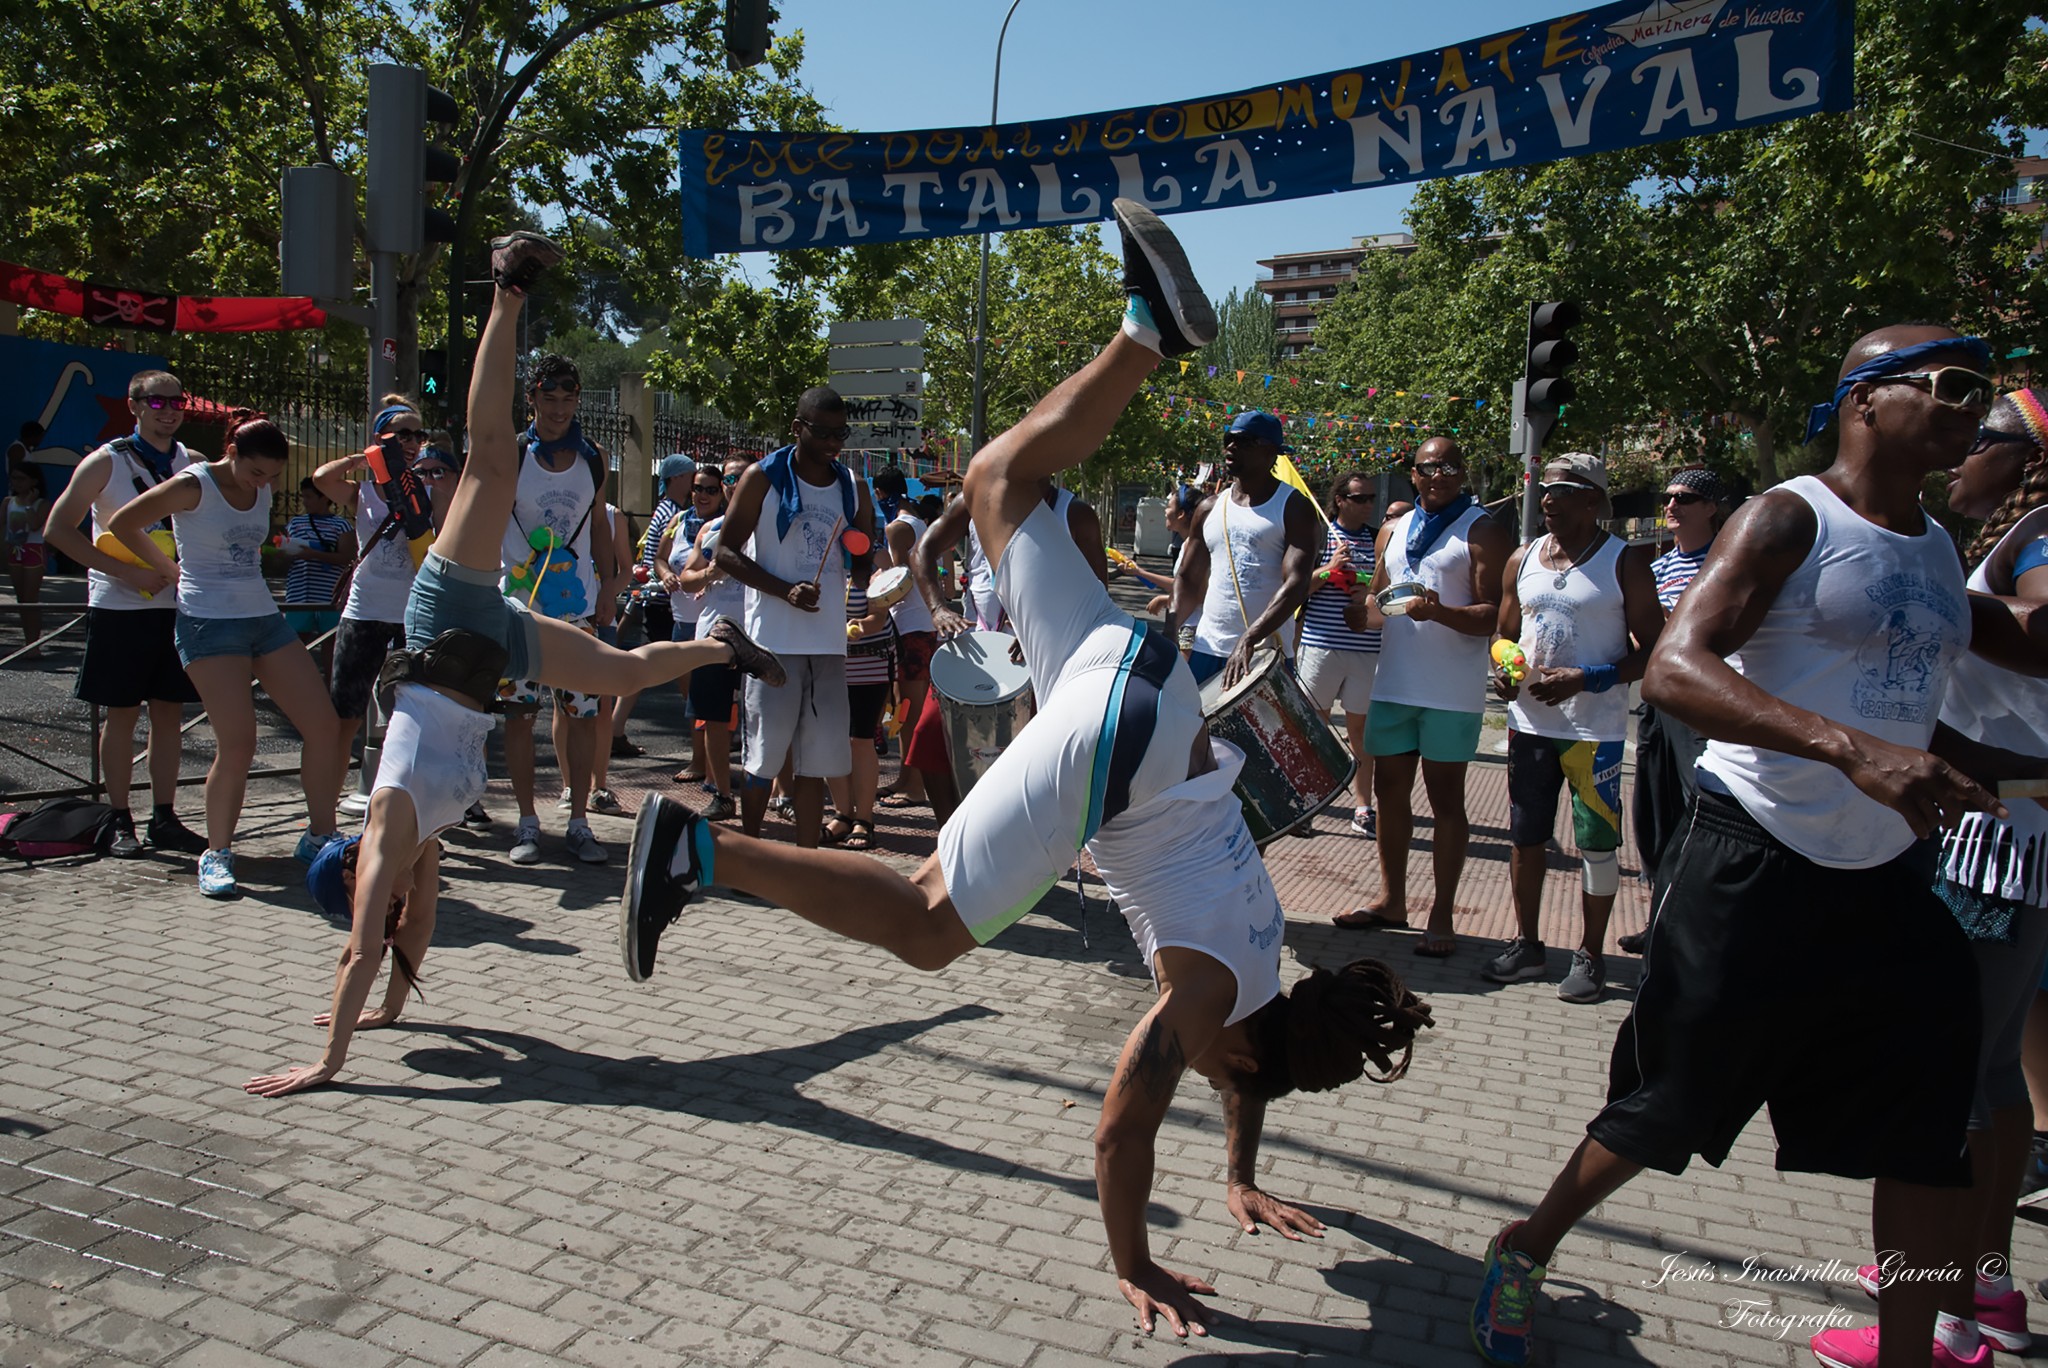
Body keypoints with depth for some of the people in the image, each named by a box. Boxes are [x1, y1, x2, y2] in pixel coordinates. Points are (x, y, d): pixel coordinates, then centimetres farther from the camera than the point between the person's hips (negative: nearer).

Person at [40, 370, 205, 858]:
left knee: (169, 712, 6)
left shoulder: (192, 464, 7)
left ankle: (163, 819, 13)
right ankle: (121, 823, 11)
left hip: (175, 605, 4)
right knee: (122, 713, 2)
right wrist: (126, 572, -15)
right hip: (119, 607, -3)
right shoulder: (107, 462, -4)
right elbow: (57, 529, -7)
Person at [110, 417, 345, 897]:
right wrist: (170, 569, 4)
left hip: (265, 618, 7)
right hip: (210, 623, -6)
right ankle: (217, 853, 4)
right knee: (237, 744, -13)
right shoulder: (194, 486, -8)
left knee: (324, 727, -1)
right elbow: (122, 524, -2)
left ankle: (319, 836, 13)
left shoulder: (263, 490, 9)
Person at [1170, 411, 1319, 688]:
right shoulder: (1210, 508, 11)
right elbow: (1188, 578, 15)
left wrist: (1249, 640, -28)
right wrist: (1171, 624, -5)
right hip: (1207, 648, 4)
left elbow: (1296, 584, -16)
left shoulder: (1294, 508, -4)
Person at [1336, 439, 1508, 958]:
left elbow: (1494, 616, -12)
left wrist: (1440, 611, -28)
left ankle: (1442, 914, 9)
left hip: (1452, 692, -6)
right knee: (1389, 788, 11)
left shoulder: (1482, 532, -4)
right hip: (1393, 683, 6)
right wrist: (1366, 607, 0)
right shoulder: (1393, 531, 14)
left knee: (1445, 797, 1)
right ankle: (1391, 899, 25)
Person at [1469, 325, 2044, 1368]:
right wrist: (1849, 749, -36)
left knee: (1928, 1133, 9)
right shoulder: (1790, 519, -10)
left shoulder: (1939, 550, 13)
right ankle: (1525, 1252, 26)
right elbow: (1673, 668, -26)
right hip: (1754, 864, -7)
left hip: (1887, 874, 7)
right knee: (1664, 1110, 2)